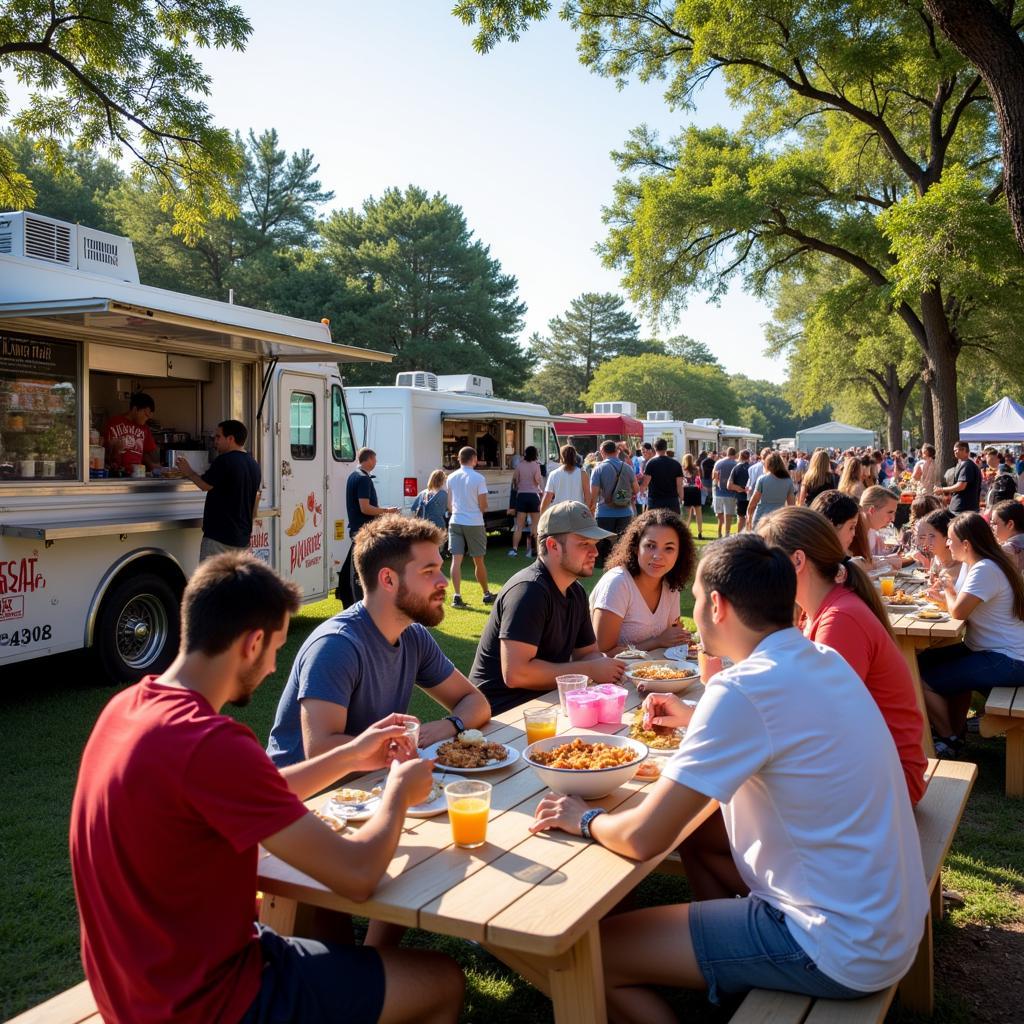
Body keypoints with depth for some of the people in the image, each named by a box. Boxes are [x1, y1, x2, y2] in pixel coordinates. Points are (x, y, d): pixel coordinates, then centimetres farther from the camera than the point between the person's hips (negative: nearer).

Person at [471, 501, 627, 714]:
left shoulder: (576, 592, 10)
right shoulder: (528, 590, -20)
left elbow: (588, 653, 17)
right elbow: (514, 673, -27)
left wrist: (607, 666, -9)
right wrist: (589, 671, -20)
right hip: (502, 710, -9)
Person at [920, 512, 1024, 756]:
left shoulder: (985, 570, -21)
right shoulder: (970, 565, 11)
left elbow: (958, 611, -27)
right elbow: (960, 601, 16)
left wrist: (949, 589, -7)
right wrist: (945, 593, -5)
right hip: (990, 649, 11)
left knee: (923, 681, -14)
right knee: (925, 661, 17)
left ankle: (948, 740, 10)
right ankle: (956, 729, 26)